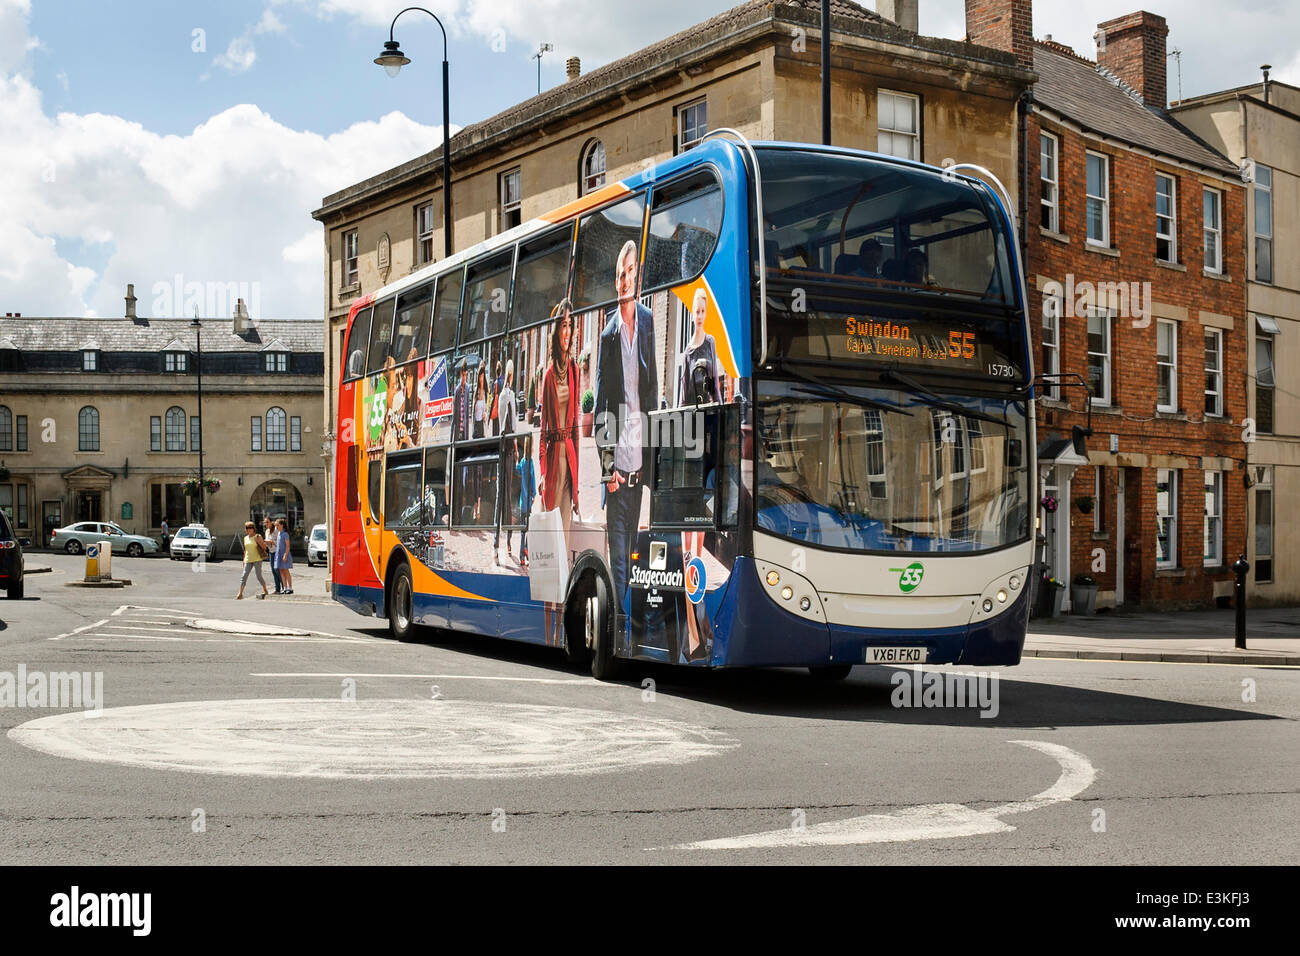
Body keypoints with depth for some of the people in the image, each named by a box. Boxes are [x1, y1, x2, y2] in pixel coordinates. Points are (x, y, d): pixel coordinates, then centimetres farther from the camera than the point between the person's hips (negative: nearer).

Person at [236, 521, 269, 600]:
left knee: (259, 576, -2)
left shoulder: (258, 537, -2)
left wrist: (259, 541, -18)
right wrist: (244, 560, 18)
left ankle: (265, 591, 17)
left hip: (257, 559, -4)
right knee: (244, 576, -4)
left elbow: (264, 547, -3)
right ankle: (240, 594, -8)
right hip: (248, 560, 5)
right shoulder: (245, 538, 13)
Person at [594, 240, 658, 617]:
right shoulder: (608, 334, -2)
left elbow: (653, 388, 9)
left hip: (641, 456, 3)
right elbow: (601, 405, -2)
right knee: (617, 545, -2)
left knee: (633, 543, 12)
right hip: (617, 458, -3)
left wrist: (650, 455, 3)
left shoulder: (649, 322, 5)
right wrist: (608, 465, -8)